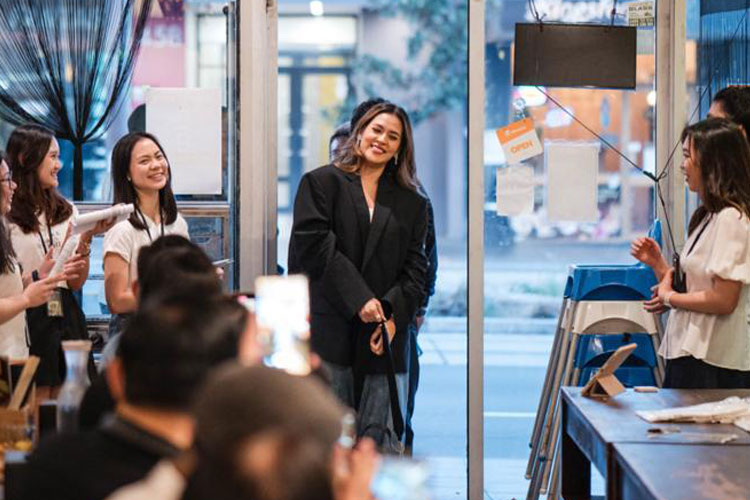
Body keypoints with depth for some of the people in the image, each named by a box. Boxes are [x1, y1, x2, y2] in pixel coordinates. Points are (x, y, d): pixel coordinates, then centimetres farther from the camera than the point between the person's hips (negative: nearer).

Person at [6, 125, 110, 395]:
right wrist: (39, 276, -19)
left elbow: (77, 283, 10)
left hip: (66, 319, 5)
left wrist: (86, 239, -3)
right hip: (28, 320, -5)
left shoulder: (66, 211, 12)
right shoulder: (8, 217, -6)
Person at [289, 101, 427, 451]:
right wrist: (359, 300, -12)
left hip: (385, 337, 3)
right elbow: (313, 245, -5)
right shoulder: (321, 183, 7)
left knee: (380, 436, -2)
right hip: (330, 329, -3)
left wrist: (393, 315, -7)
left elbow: (415, 270, 11)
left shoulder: (411, 203, 17)